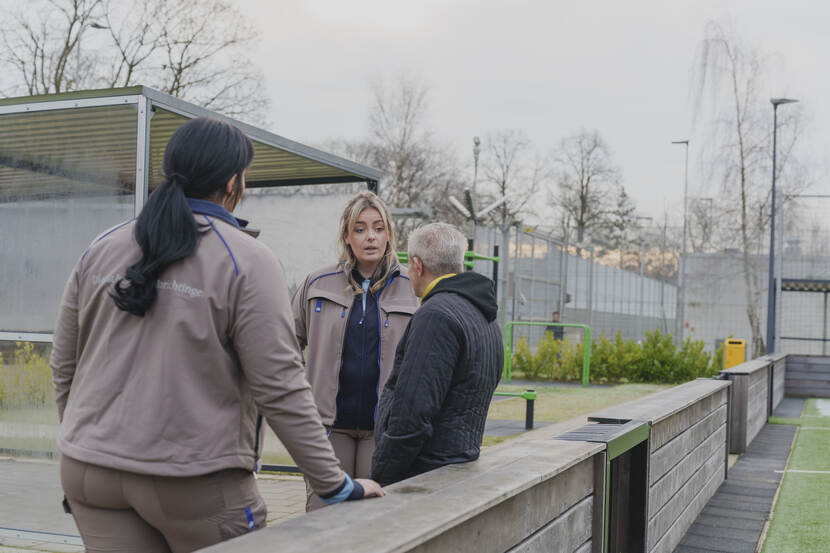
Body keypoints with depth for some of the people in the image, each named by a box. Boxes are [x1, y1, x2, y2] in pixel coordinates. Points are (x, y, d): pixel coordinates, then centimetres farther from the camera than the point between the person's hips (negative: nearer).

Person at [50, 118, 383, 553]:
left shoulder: (100, 250, 5)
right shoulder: (247, 262, -11)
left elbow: (64, 366, 11)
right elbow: (279, 390, -14)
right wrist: (337, 487, -6)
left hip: (92, 471, 5)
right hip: (194, 482, -5)